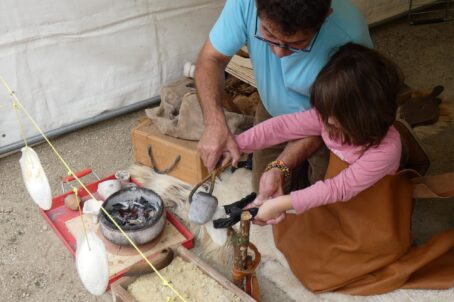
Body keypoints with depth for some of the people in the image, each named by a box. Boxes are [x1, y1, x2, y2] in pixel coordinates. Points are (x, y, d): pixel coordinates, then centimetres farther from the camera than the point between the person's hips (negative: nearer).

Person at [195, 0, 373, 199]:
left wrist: (282, 167, -38)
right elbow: (211, 59, -21)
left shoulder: (349, 35, -39)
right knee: (263, 189, 17)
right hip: (272, 111, 3)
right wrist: (215, 124, -38)